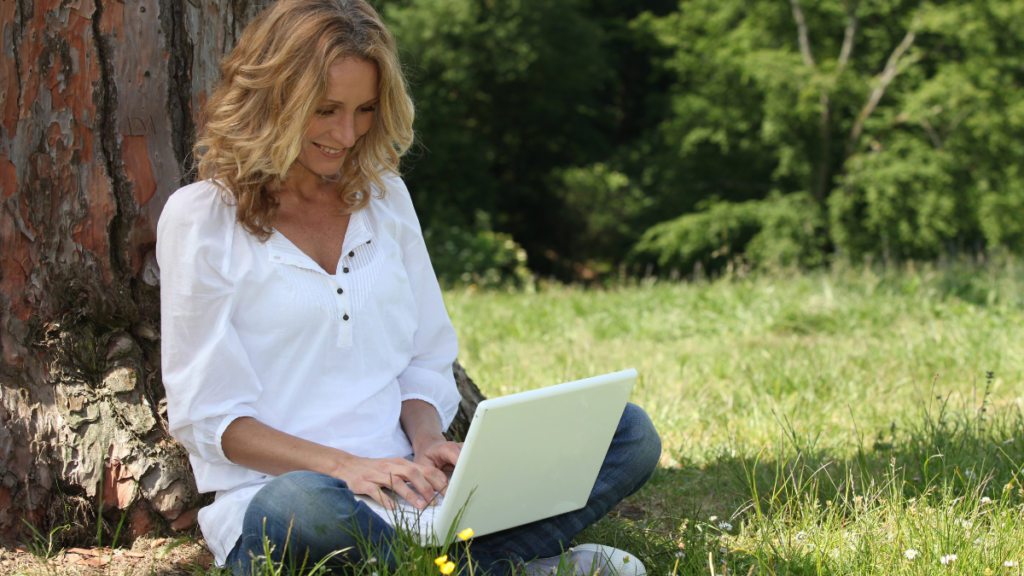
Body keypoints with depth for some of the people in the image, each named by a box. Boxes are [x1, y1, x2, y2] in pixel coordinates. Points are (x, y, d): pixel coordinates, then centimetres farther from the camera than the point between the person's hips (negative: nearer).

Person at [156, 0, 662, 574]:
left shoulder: (384, 197, 15)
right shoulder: (201, 218, -1)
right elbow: (206, 415, -5)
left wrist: (427, 441, -6)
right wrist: (343, 465, -21)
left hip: (401, 486, 5)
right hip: (270, 495, -5)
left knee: (627, 431, -12)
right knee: (312, 505, -43)